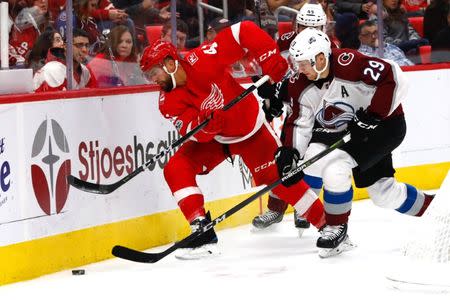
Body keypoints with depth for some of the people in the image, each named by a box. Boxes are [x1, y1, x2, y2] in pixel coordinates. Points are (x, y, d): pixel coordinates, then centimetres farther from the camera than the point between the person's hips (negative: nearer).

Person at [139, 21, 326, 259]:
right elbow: (192, 131, -28)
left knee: (278, 177, -3)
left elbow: (245, 32, -30)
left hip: (249, 127, -4)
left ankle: (326, 222, 14)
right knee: (176, 169, -14)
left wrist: (270, 60, -36)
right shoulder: (168, 103, -16)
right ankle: (203, 234, -14)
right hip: (213, 137, 4)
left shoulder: (201, 61, -30)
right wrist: (204, 125, -51)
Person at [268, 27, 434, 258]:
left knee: (336, 168, -20)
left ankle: (337, 228, -2)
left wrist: (374, 113, -30)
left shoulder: (349, 64, -31)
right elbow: (300, 121, -1)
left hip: (383, 124, -8)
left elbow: (394, 79, -30)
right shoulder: (301, 85, -8)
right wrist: (290, 151, -13)